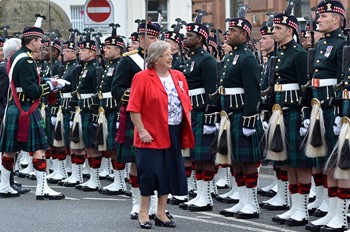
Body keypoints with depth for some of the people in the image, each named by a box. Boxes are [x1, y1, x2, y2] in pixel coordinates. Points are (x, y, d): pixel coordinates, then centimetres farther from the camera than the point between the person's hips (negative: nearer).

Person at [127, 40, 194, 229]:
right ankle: (143, 213, 11)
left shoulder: (179, 77, 10)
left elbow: (186, 105, 12)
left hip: (174, 134, 6)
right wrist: (141, 131, -16)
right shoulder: (142, 78, -7)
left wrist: (187, 130, 6)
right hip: (151, 135, -6)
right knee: (149, 172, -3)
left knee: (169, 172, 8)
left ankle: (161, 213, 19)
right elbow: (134, 108, -10)